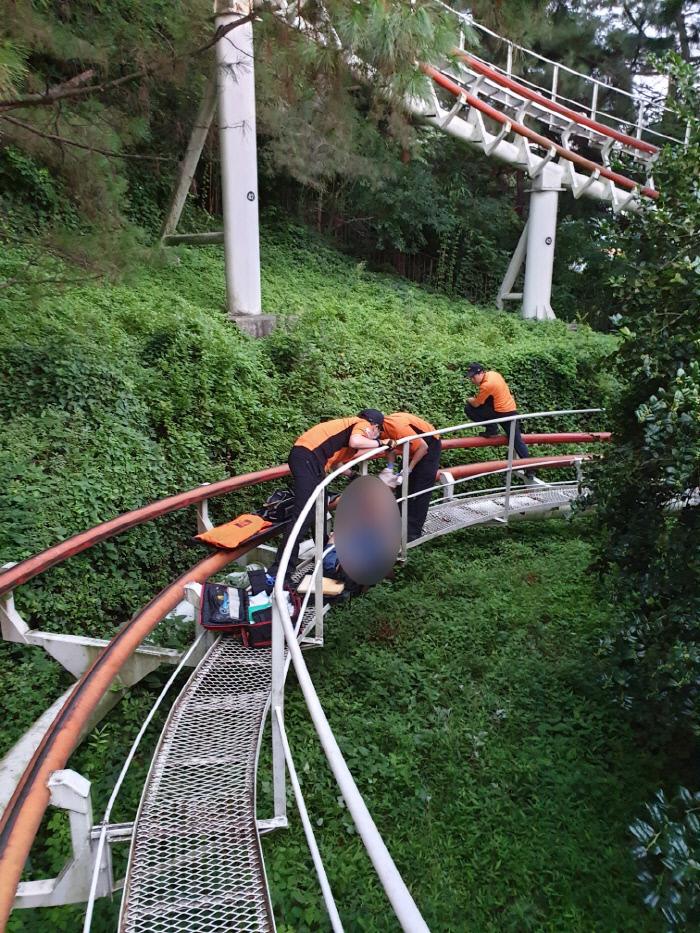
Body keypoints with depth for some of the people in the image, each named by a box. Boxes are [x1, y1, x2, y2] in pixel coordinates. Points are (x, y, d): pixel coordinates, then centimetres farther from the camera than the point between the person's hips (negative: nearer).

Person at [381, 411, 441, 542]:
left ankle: (414, 532, -4)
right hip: (413, 448, 8)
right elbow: (391, 447, 1)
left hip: (429, 446, -8)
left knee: (420, 491, -8)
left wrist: (408, 469, -23)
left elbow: (423, 447, -27)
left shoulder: (398, 427, -37)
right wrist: (390, 467, -15)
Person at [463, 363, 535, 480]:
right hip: (512, 410, 9)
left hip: (502, 412, -9)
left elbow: (476, 404, -13)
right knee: (517, 441, 14)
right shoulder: (492, 373, 4)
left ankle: (492, 430, 0)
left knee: (469, 409, -7)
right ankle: (529, 469, 15)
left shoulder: (486, 385, -22)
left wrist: (469, 400, 7)